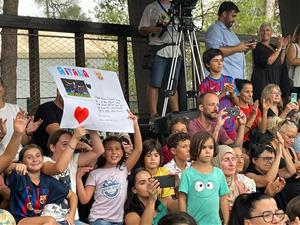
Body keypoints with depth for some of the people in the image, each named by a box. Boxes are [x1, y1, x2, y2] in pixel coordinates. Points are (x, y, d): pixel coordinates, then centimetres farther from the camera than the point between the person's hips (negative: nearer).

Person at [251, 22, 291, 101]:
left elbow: (280, 62, 13)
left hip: (275, 80, 7)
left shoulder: (274, 47, 17)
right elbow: (268, 61, -18)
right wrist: (279, 48, -9)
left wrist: (283, 47, 7)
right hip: (262, 80, -7)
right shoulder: (258, 47, -5)